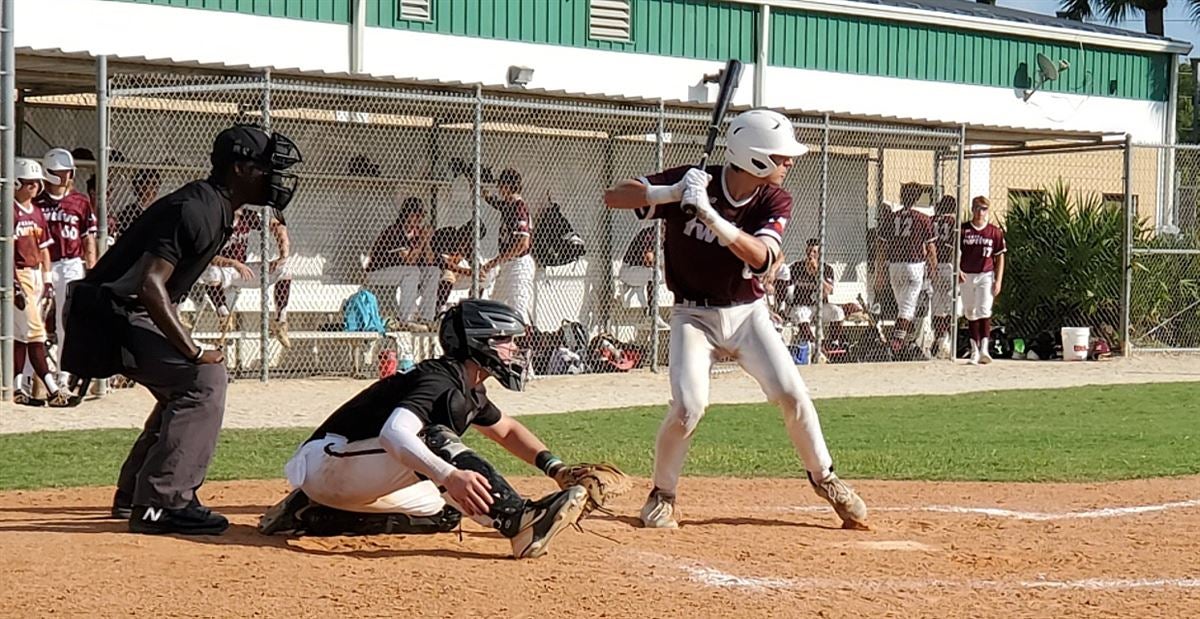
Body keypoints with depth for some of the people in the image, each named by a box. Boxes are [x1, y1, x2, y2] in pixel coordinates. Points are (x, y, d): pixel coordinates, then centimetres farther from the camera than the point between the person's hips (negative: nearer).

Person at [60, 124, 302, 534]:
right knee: (204, 379, -19)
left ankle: (135, 496, 27)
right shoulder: (195, 209, -21)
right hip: (114, 315, -11)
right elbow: (151, 285, -29)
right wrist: (193, 351, -26)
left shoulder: (218, 209, 11)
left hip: (132, 316, 11)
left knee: (182, 388, 21)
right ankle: (160, 505, -21)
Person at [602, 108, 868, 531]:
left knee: (792, 394, -7)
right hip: (694, 315, -3)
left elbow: (759, 255, -28)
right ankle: (662, 495, 4)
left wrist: (709, 214, -40)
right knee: (689, 404, -18)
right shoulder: (694, 182, -15)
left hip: (748, 313, 3)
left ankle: (824, 477, 16)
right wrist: (672, 193, -33)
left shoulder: (774, 202, -8)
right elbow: (614, 197, -18)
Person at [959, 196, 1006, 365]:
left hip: (986, 276, -2)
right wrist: (958, 270, -15)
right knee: (970, 313, 8)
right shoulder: (963, 230, 1)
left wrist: (998, 281, -4)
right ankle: (974, 351, 15)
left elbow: (1000, 257, 3)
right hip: (967, 276, 2)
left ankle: (984, 349, -23)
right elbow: (956, 253, 3)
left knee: (984, 310, -16)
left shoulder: (995, 232, 1)